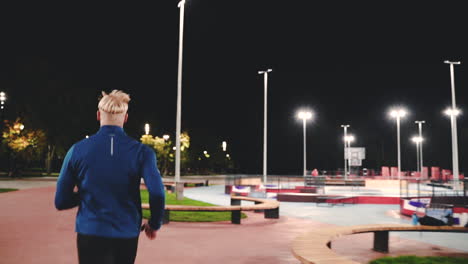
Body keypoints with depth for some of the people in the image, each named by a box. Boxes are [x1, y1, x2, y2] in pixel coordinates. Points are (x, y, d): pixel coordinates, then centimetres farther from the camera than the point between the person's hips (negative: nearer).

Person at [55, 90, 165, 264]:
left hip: (90, 234, -1)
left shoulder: (77, 150, -2)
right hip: (127, 236, 1)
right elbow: (157, 194, -17)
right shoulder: (141, 151, -5)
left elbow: (61, 202, 0)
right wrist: (154, 224, 0)